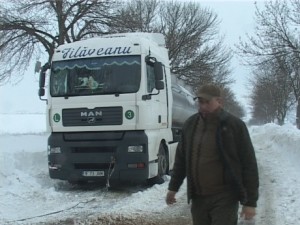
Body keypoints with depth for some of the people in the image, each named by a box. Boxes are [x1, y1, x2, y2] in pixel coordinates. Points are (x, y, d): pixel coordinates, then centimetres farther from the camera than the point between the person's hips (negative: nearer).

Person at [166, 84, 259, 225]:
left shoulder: (234, 125, -8)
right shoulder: (190, 125, 6)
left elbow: (249, 165, -7)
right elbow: (181, 159, 16)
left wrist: (250, 202, -9)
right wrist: (173, 187, 17)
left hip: (224, 199, -5)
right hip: (198, 198, 5)